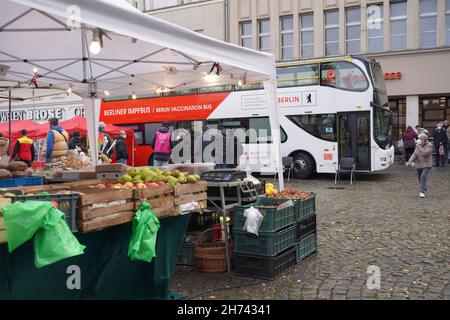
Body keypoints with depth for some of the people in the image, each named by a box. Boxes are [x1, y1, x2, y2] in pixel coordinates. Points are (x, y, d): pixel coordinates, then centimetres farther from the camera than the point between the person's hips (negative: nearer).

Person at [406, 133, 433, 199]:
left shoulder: (429, 146, -10)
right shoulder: (418, 145, 5)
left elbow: (425, 153, -24)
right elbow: (414, 154, -1)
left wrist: (419, 147, -23)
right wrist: (410, 161, -15)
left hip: (427, 165, -6)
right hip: (419, 165, 6)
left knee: (423, 177, -21)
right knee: (420, 178, 10)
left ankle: (422, 192, -23)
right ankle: (424, 190, 29)